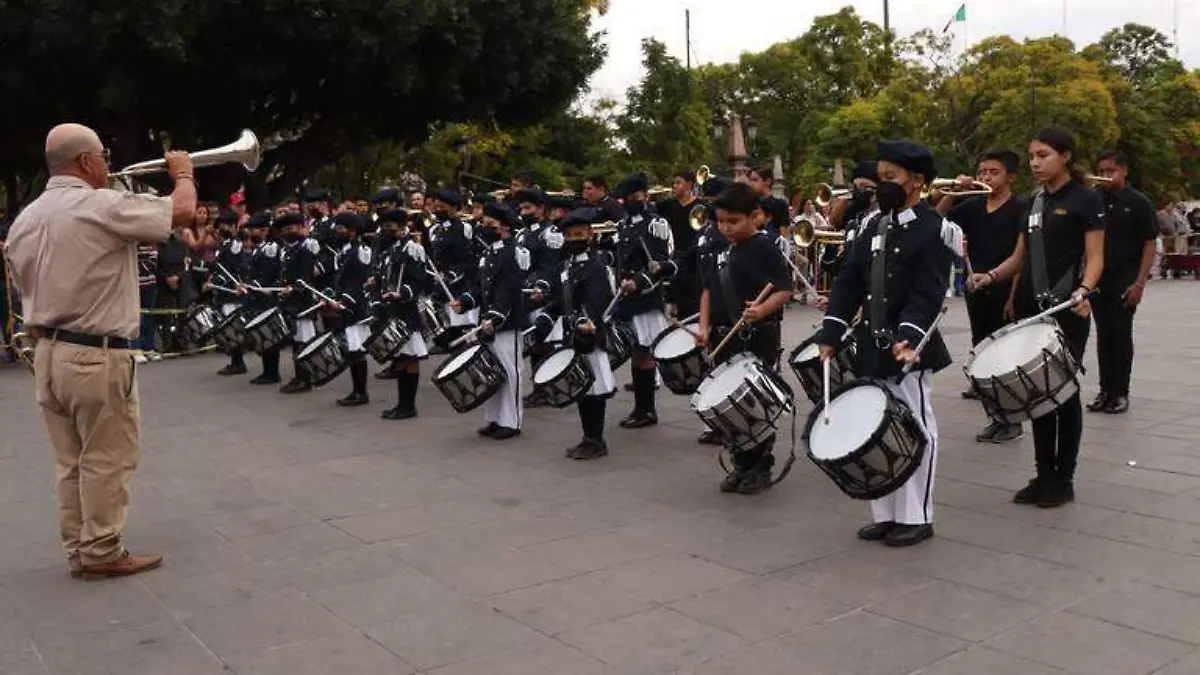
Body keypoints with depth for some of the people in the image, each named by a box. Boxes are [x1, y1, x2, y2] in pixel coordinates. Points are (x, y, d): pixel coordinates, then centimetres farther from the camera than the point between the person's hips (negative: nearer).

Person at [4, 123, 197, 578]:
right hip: (97, 356, -8)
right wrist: (182, 172, 8)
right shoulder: (103, 207, -15)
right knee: (108, 458, 3)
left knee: (72, 461, 14)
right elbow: (183, 212, -12)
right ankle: (102, 552, 10)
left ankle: (78, 550, 22)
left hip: (48, 354, 8)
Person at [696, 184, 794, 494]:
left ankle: (761, 468, 15)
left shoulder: (764, 248, -10)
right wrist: (705, 327, 4)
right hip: (725, 338, 8)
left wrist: (762, 310, -35)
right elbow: (709, 290, 16)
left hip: (758, 338, -8)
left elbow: (785, 289, -17)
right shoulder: (724, 250, 13)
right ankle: (741, 464, 26)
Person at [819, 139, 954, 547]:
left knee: (916, 430, 3)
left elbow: (927, 293, -18)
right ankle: (886, 514, 24)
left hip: (908, 349, -7)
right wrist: (831, 334, 1)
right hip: (871, 349, 7)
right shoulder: (873, 227, 12)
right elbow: (849, 282, 9)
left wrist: (909, 336, -31)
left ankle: (916, 517, 13)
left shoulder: (935, 229, -8)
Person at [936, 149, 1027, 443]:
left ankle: (1013, 421, 11)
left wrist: (1015, 294, -17)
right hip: (977, 291, 6)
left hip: (1007, 292, -6)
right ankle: (996, 417, 21)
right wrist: (952, 192, -6)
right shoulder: (972, 206, 10)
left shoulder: (1020, 208, -6)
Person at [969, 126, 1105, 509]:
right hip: (1031, 308, 6)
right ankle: (1044, 475, 18)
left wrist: (1083, 291, -29)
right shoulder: (1035, 201, 14)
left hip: (1067, 311, -6)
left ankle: (1064, 479, 12)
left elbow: (1095, 258, -10)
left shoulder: (1085, 199, -5)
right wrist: (991, 276, -2)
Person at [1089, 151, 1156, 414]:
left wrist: (1140, 282, -12)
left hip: (1125, 279, -4)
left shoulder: (1138, 202, -2)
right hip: (1097, 278, 4)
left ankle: (1120, 392, 7)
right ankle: (1105, 390, 15)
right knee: (1103, 334, 8)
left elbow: (1149, 244, -4)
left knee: (1121, 334, -1)